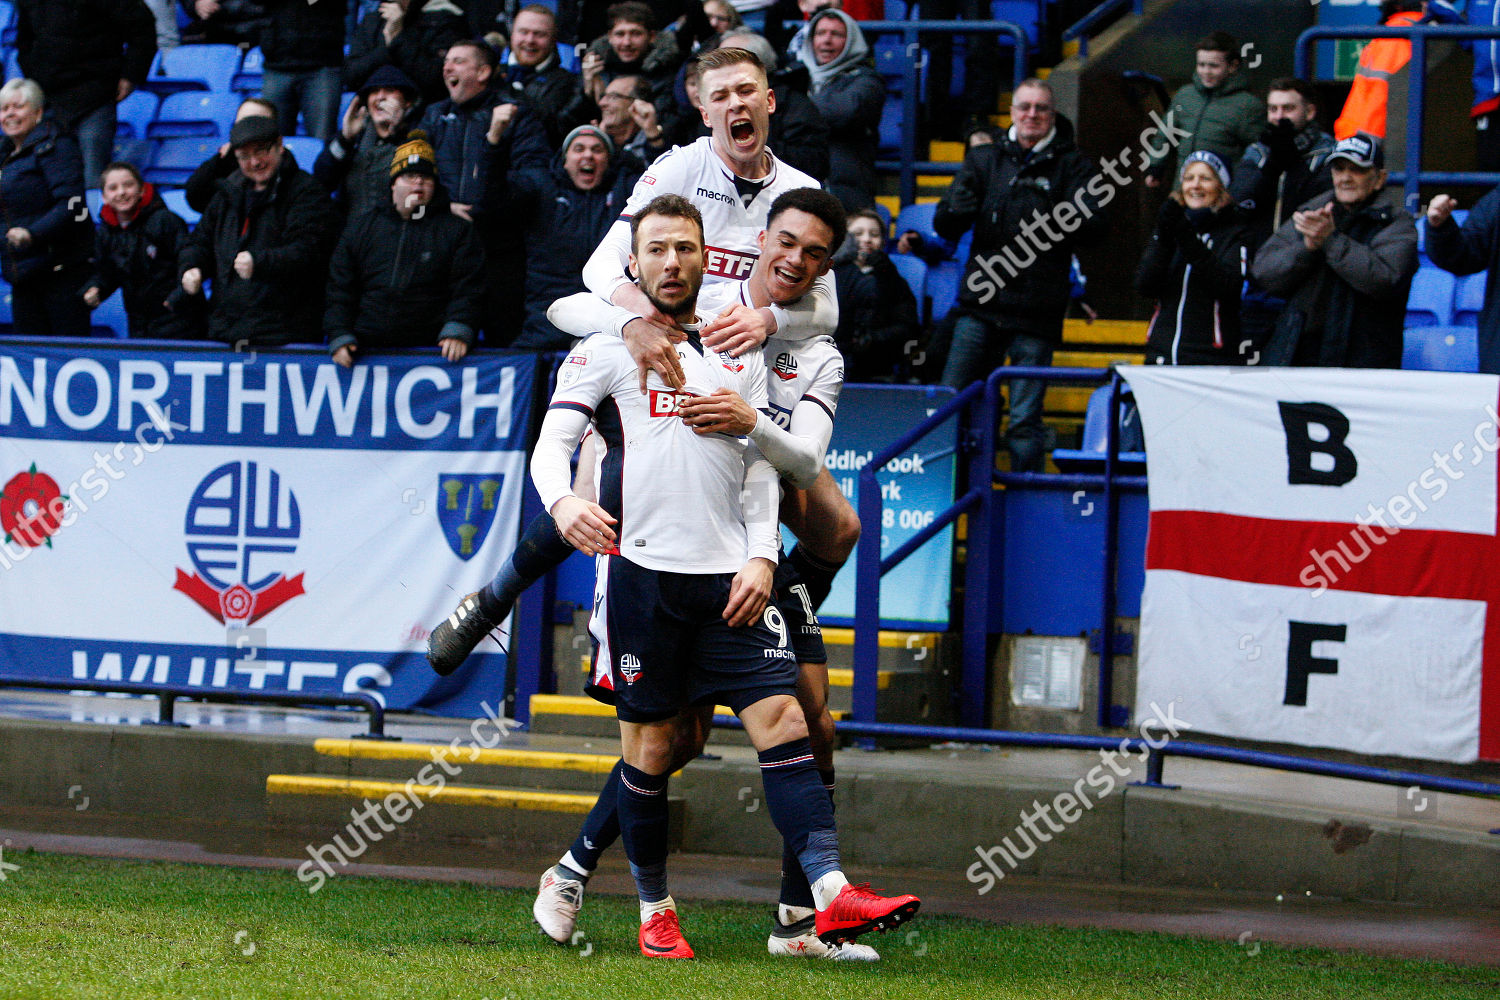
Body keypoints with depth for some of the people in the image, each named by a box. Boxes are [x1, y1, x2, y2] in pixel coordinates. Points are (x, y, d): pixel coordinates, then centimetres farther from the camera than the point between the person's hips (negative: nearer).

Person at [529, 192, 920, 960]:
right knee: (649, 741, 2)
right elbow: (552, 441, -4)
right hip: (641, 570, -3)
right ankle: (656, 911, 14)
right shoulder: (608, 347, 6)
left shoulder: (740, 355, 17)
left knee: (781, 717, -9)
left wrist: (761, 557, 1)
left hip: (729, 575, 3)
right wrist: (563, 500, -26)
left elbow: (761, 467, 16)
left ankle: (830, 895, -17)